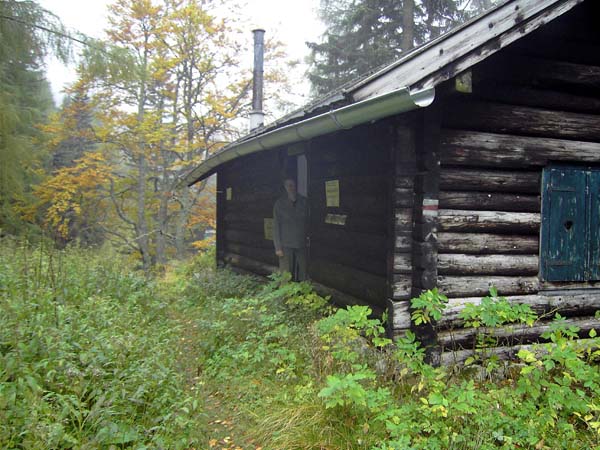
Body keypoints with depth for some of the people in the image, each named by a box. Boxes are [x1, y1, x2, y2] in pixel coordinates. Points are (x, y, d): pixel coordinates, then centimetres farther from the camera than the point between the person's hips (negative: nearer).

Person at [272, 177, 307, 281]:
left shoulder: (304, 202, 5)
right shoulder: (280, 203, 1)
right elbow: (276, 226, 0)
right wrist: (278, 247, -4)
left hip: (302, 244, 2)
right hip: (286, 245, -2)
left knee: (302, 275, 2)